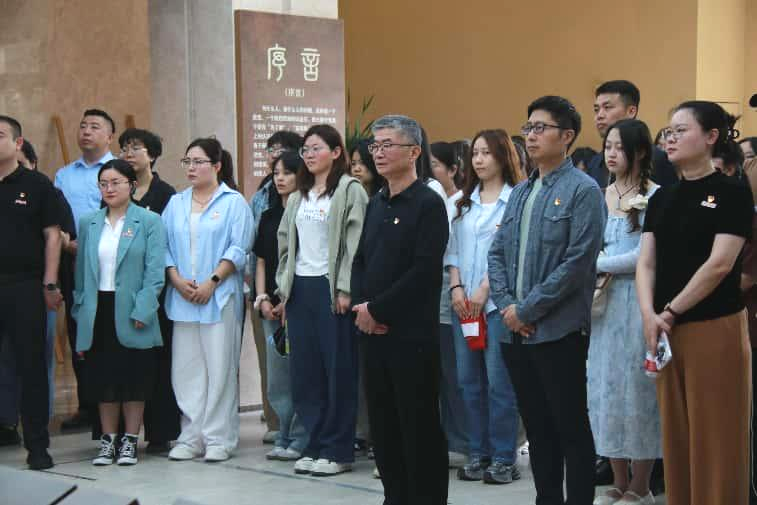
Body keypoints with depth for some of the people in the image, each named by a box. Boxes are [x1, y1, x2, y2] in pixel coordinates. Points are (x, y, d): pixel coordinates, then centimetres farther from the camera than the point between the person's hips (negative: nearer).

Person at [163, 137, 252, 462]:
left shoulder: (233, 202, 1)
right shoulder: (176, 203, 16)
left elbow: (237, 249, -6)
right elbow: (164, 245, 11)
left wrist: (211, 282, -14)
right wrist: (177, 280, -5)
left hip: (219, 297, -4)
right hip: (182, 298, 4)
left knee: (220, 368, -3)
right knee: (186, 368, 4)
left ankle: (218, 438, 3)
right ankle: (191, 437, 10)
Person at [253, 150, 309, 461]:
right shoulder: (268, 217, 15)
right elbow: (261, 262, 16)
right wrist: (263, 299, 3)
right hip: (272, 307, 6)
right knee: (276, 375, 8)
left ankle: (300, 441, 3)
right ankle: (283, 438, 16)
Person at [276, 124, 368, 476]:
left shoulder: (350, 191, -3)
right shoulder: (297, 197, 18)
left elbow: (355, 243, -10)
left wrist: (345, 290, -16)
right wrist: (284, 290, 12)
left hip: (331, 289, -7)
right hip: (299, 289, 7)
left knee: (338, 369, -2)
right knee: (304, 370, 7)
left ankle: (337, 451, 5)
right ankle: (315, 444, 17)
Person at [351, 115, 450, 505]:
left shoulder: (428, 204, -9)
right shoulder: (376, 204, 16)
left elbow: (424, 270, -17)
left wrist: (377, 308, -14)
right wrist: (360, 307, -1)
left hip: (411, 333, -7)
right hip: (373, 330, 8)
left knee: (419, 424, -2)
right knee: (382, 423, 11)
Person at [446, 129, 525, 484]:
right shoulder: (463, 202, 14)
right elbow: (452, 249, 14)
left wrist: (484, 290, -13)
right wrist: (456, 288, 0)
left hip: (498, 301, -6)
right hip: (463, 303, 6)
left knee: (499, 382, -4)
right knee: (469, 380, 8)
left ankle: (503, 458, 5)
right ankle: (478, 454, 16)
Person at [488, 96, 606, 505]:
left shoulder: (583, 190, -8)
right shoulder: (520, 192, 14)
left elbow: (578, 261, -15)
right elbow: (497, 252, 14)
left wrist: (528, 309, -13)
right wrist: (506, 304, -2)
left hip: (560, 330, -7)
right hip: (517, 332, 7)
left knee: (571, 428, 0)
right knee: (537, 427, 13)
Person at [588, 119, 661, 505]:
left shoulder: (653, 197, -7)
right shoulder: (600, 196, 10)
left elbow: (643, 256, -13)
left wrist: (595, 264, -7)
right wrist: (594, 271, -6)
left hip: (638, 302, -6)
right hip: (604, 302, 6)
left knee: (637, 389, -1)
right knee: (606, 387, 8)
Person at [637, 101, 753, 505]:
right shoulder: (662, 198, 12)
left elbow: (719, 264, -15)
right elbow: (646, 263, 4)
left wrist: (671, 312, -12)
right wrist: (649, 315, -12)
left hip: (715, 330, -6)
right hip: (667, 333, 6)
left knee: (716, 440, -1)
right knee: (676, 437, 10)